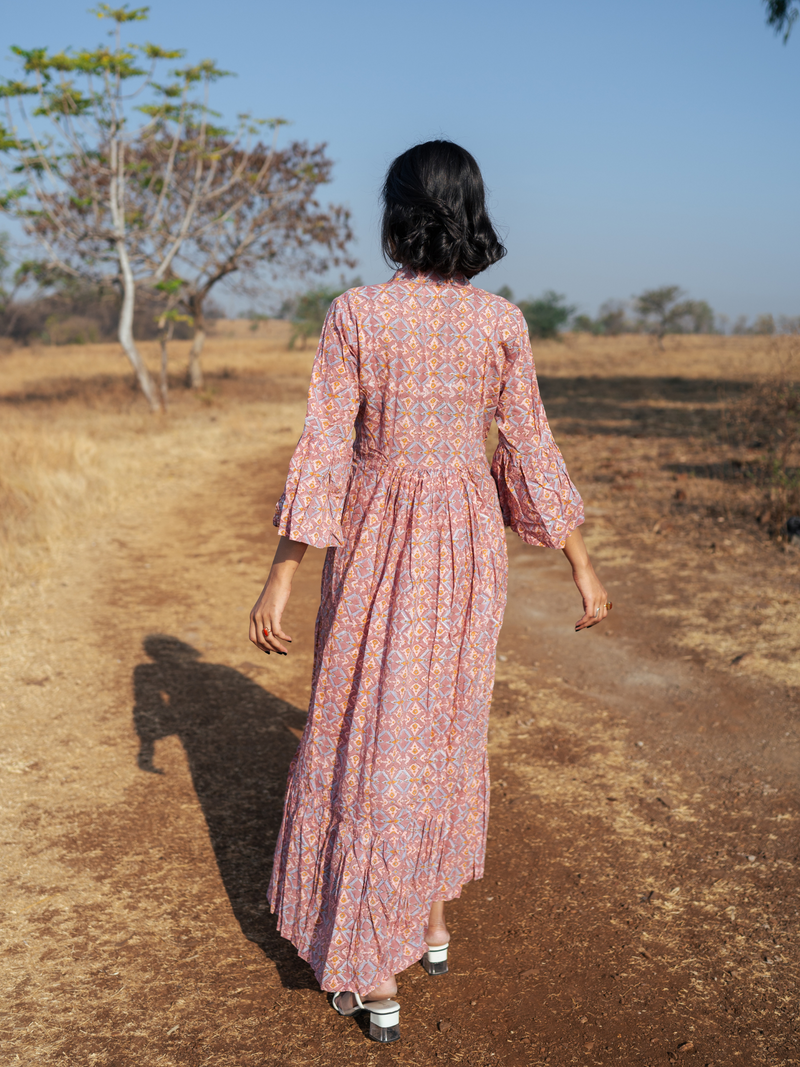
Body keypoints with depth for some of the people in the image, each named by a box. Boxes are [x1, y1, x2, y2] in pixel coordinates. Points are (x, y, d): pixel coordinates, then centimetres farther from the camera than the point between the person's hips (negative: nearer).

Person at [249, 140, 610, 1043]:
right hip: (468, 542, 3)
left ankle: (372, 974, 13)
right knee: (446, 726, 20)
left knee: (370, 738, 6)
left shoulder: (355, 313, -10)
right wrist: (582, 566, 7)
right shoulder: (502, 321, -3)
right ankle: (432, 919, 33)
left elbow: (324, 451, -12)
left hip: (377, 541, -3)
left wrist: (280, 579, -8)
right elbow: (530, 451, -2)